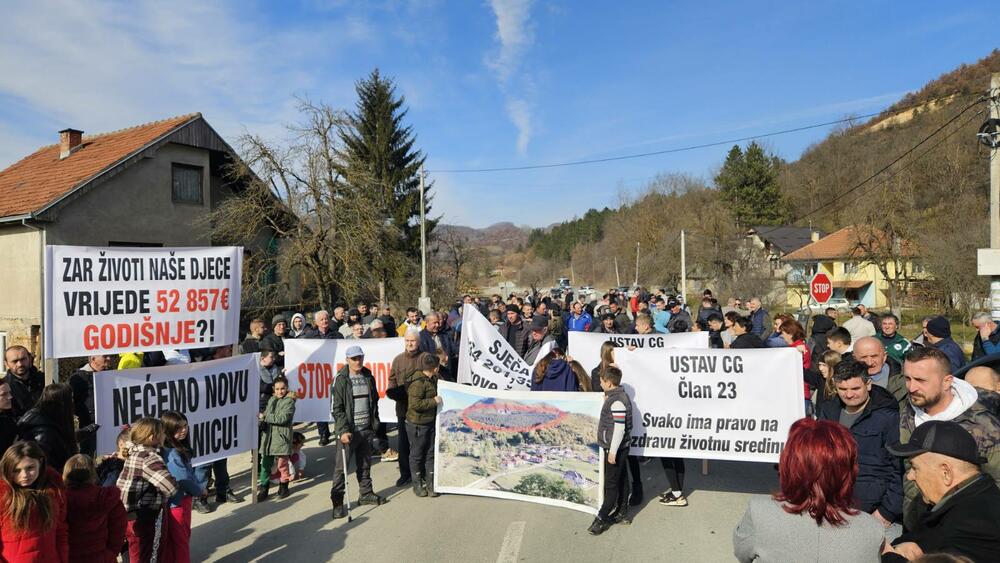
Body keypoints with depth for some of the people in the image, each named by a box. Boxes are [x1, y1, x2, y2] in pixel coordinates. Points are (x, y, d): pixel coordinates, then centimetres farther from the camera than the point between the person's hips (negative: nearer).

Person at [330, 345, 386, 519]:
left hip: (367, 429, 5)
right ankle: (337, 501, 5)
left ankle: (366, 494, 30)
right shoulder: (341, 380, -8)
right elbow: (336, 408, -11)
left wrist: (375, 423, 14)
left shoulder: (369, 377, 9)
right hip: (349, 430, -5)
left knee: (365, 464, 16)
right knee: (341, 467, -3)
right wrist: (343, 430, -18)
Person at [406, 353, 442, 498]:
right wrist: (434, 401, -21)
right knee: (417, 454, 8)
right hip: (417, 424, -8)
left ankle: (430, 484, 22)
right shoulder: (418, 382, -23)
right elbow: (415, 404, -27)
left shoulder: (432, 379, 6)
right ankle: (417, 485, 22)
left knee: (430, 453, 12)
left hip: (430, 422, 8)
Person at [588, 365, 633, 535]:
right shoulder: (617, 396, 9)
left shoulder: (617, 401, -23)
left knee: (611, 484, -2)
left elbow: (619, 428, -25)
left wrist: (613, 451, -22)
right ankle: (622, 512, 28)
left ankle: (602, 518, 4)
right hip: (619, 448, 10)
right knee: (621, 480, 17)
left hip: (615, 448, -10)